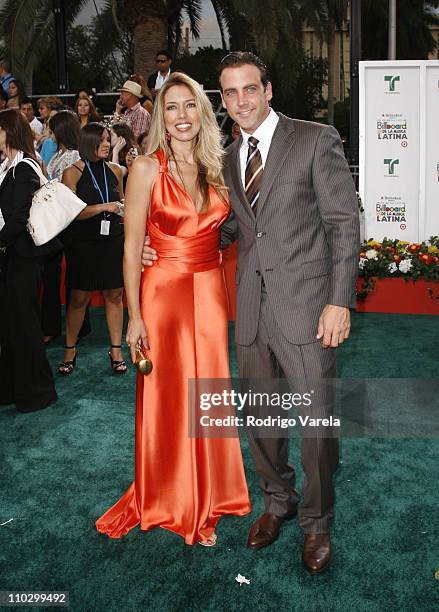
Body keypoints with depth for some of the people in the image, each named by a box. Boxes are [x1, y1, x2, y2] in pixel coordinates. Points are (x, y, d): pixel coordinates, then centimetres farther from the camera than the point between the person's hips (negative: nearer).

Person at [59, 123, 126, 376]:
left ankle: (116, 350, 15)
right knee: (79, 298, 3)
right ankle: (70, 350, 18)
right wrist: (103, 207, -18)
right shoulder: (73, 172, -4)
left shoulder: (115, 170, 8)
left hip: (113, 241, 3)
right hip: (84, 243, -3)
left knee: (114, 295, 5)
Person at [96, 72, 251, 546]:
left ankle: (206, 497, 31)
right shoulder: (148, 169, -7)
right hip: (164, 291, -4)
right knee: (168, 399, 6)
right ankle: (171, 502, 27)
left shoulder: (215, 168, 7)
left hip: (210, 293, 4)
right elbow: (131, 246, -8)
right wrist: (135, 316, -12)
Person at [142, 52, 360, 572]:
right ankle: (278, 501, 40)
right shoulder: (229, 159, 13)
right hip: (252, 313, 5)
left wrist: (340, 301, -13)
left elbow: (344, 222, -7)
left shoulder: (316, 139, -4)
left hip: (306, 308, -5)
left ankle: (316, 522, 26)